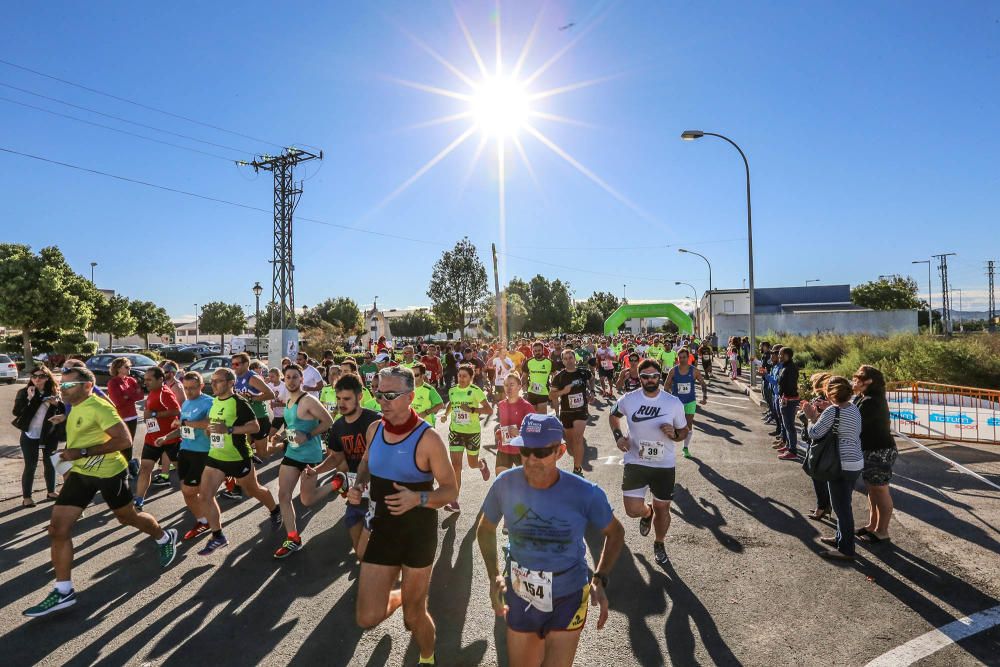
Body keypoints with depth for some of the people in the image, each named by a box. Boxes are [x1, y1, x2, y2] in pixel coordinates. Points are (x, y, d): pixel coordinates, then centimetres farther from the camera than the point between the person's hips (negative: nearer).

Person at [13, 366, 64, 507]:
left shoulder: (54, 392, -1)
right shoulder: (24, 392, -5)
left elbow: (63, 411, 3)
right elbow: (16, 412, -14)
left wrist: (57, 404, -17)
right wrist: (29, 399, -24)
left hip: (49, 435, 2)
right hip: (29, 435, -2)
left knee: (49, 463, 12)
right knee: (30, 466, -1)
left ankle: (51, 491, 25)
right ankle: (26, 497, 10)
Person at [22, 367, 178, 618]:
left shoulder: (99, 407, -22)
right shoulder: (77, 408, 7)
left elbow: (124, 440, -30)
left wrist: (82, 453, -29)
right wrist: (74, 462, 20)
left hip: (109, 473, -8)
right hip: (81, 474, 8)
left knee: (127, 517, 13)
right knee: (57, 529, -2)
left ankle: (165, 538, 42)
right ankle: (63, 592, 6)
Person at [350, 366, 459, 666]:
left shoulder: (427, 438, -19)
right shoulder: (374, 429, -3)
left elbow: (451, 490, -14)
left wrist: (418, 498, -32)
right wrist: (358, 485, -2)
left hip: (418, 534, -4)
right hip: (381, 529, 4)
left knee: (414, 614, 11)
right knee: (368, 618, 2)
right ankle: (399, 596, 38)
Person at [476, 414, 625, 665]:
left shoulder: (585, 494, -21)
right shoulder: (505, 484, -16)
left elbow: (615, 533, -2)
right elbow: (485, 529, 2)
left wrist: (600, 580, -14)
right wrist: (494, 576, -9)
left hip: (568, 598, -2)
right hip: (519, 598, 3)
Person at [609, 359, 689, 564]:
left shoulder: (674, 403, -8)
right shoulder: (628, 400, -7)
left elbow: (684, 432, 3)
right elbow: (613, 416, 14)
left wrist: (674, 434, -20)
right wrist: (618, 436, -2)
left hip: (665, 465, 0)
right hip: (635, 463, 0)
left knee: (662, 508, 12)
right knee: (633, 510, -6)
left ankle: (659, 544, 41)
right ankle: (647, 513, 33)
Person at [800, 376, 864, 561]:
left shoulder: (832, 411, -20)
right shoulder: (854, 408, 6)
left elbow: (815, 434, -17)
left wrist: (811, 417, -1)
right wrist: (817, 415, 11)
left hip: (843, 465, -9)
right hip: (856, 462, 9)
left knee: (841, 506, 2)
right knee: (843, 504, 22)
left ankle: (846, 550, 11)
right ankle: (841, 537, 37)